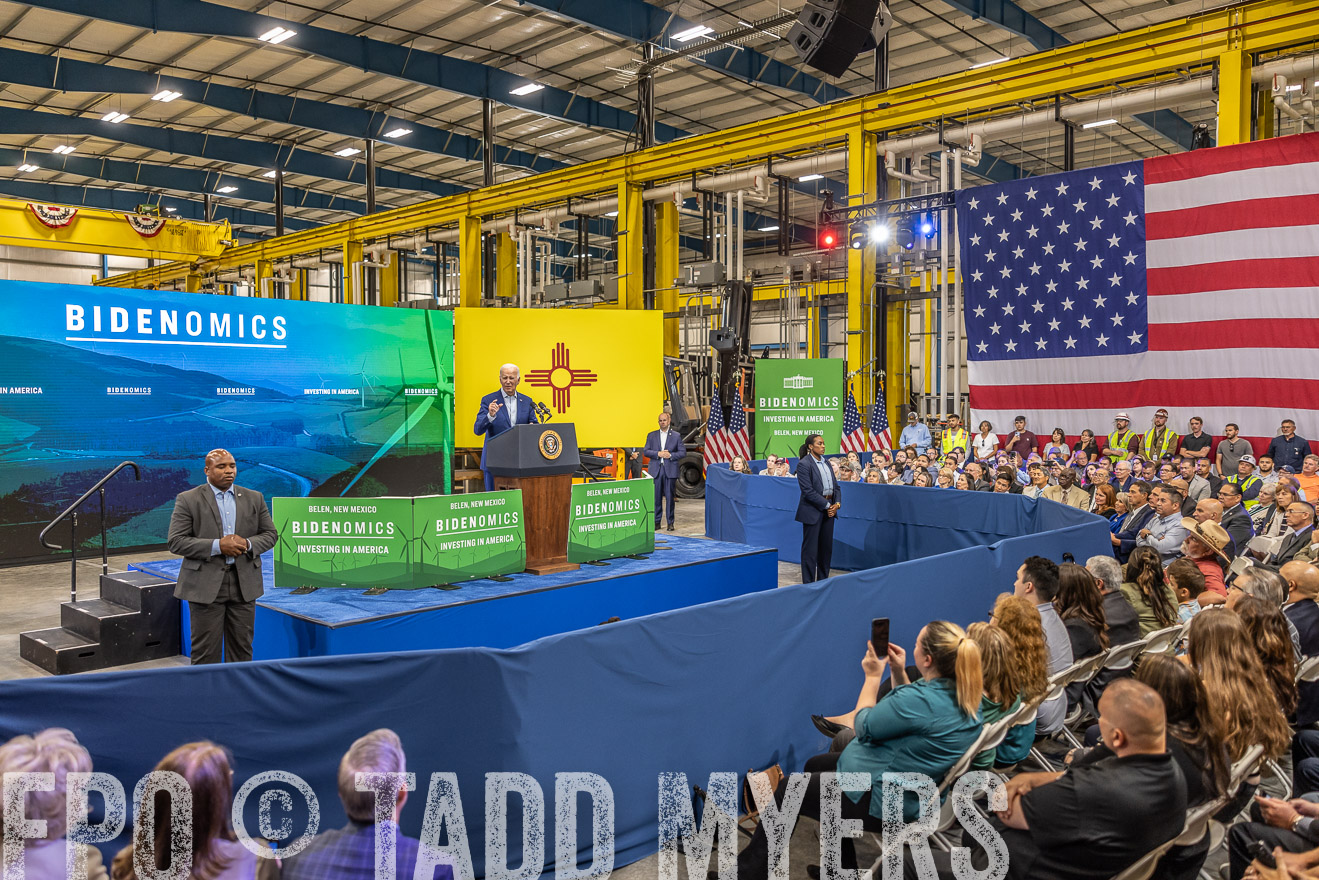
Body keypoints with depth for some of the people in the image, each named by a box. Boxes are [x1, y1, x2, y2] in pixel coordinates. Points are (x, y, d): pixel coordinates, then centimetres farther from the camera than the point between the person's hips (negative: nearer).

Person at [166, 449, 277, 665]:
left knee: (242, 647, 10)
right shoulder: (188, 500, -2)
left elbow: (270, 534, 10)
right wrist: (217, 546, -18)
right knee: (205, 650, 2)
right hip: (205, 585, -3)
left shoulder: (254, 498, 8)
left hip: (244, 584, 3)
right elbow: (176, 542, -7)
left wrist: (247, 544, -11)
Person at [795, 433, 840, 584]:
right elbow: (808, 491, -17)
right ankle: (808, 583, 8)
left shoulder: (825, 462, 13)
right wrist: (827, 505, -15)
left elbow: (835, 485, 14)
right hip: (813, 511, -7)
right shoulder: (803, 464, -11)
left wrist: (837, 503, -3)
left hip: (829, 509, 7)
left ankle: (823, 580, 22)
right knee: (810, 548, -1)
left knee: (826, 546, 11)